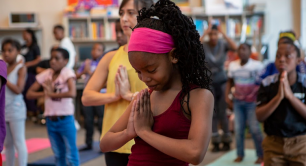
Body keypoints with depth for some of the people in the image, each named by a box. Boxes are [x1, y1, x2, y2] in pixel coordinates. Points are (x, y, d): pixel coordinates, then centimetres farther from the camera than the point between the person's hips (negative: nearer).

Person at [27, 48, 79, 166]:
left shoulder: (68, 73, -12)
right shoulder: (45, 74, 2)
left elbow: (72, 93, -29)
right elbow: (29, 93, 1)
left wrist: (51, 94, -22)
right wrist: (45, 93, -16)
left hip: (65, 119, -5)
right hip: (50, 120, 5)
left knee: (71, 155, 0)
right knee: (58, 154, 16)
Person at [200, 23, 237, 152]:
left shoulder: (223, 44, -6)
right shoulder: (204, 46, -7)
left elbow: (235, 48, -25)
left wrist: (223, 34, -24)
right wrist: (205, 34, -26)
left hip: (222, 82, 0)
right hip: (209, 82, 1)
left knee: (223, 112, 2)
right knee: (212, 113, 4)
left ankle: (226, 141, 12)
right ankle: (215, 142, 11)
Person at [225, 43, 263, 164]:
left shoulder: (257, 65, -7)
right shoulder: (233, 65, 6)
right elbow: (230, 81, 15)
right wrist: (227, 96, 6)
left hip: (252, 102, -4)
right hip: (237, 102, 4)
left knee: (255, 129, -5)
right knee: (238, 129, 4)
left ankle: (261, 155, 5)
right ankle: (240, 154, 13)